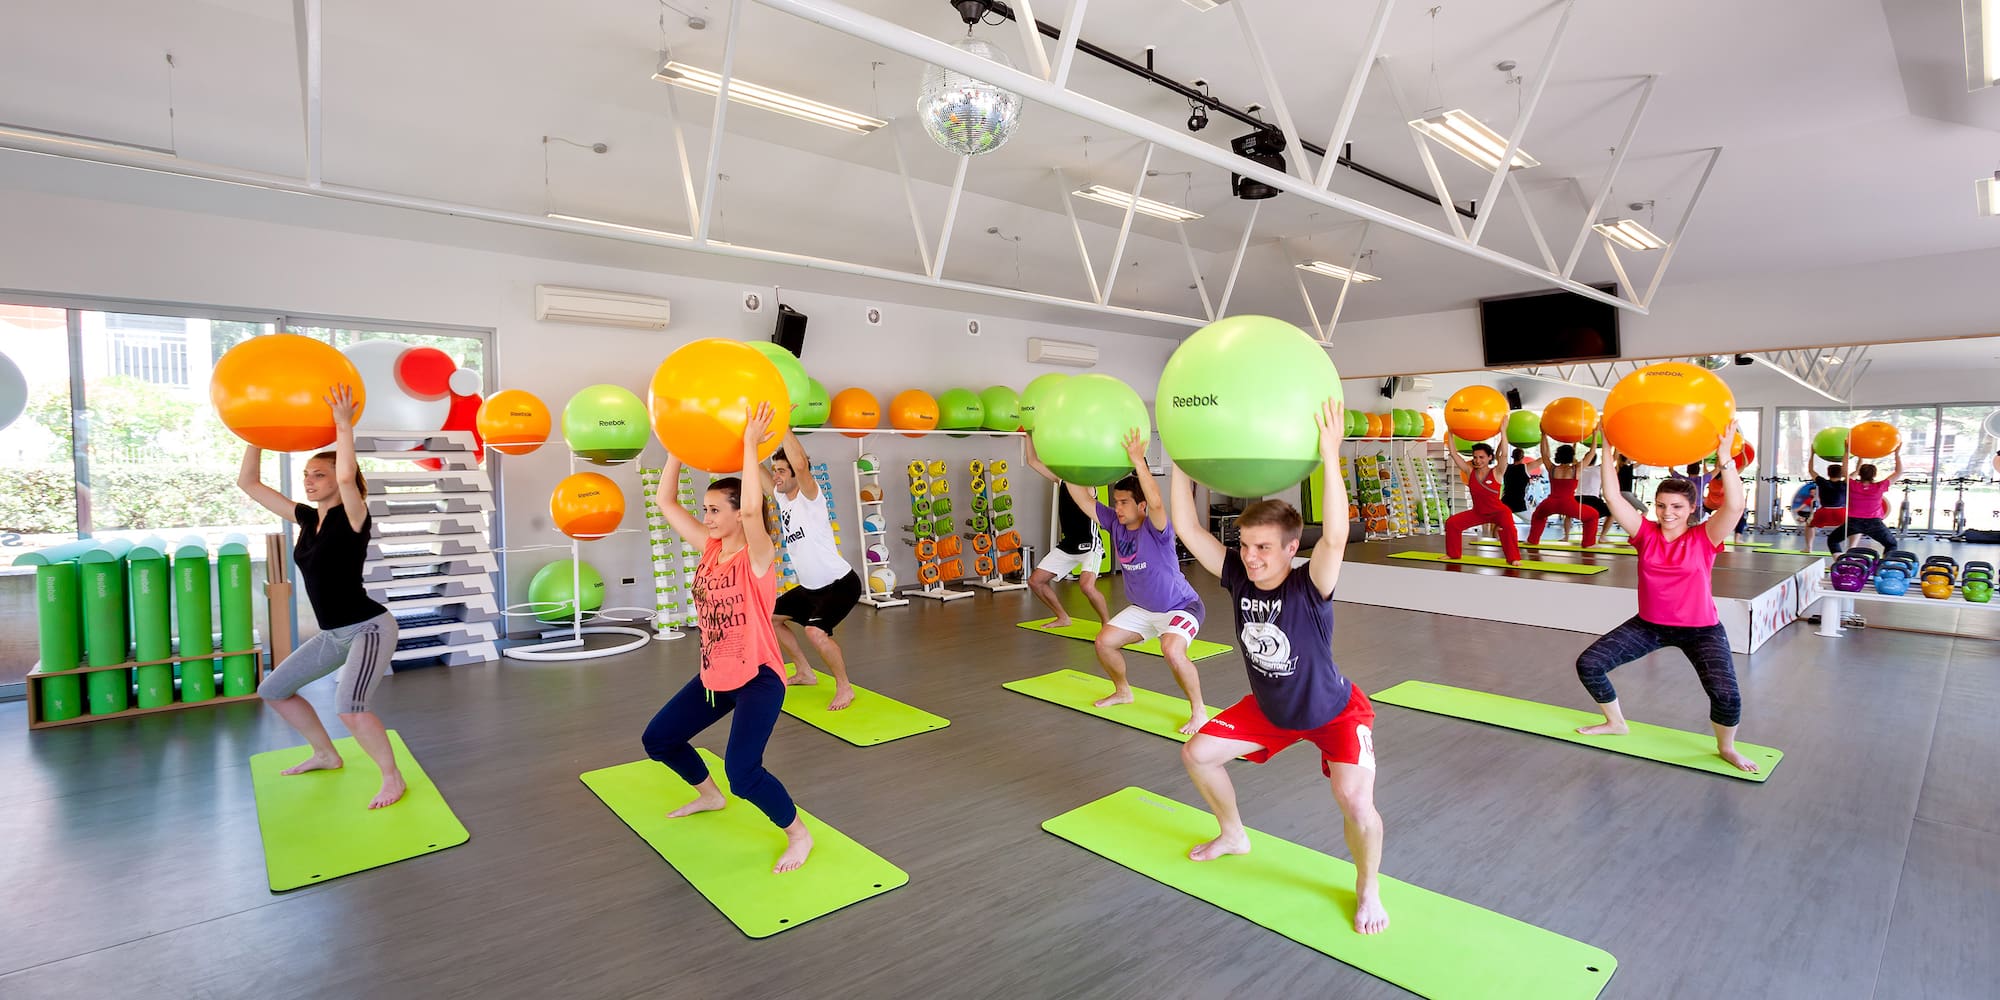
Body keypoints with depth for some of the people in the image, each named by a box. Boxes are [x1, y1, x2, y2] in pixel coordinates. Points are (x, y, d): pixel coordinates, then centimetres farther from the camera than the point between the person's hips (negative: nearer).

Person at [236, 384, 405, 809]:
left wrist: (344, 425, -30)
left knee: (348, 705, -29)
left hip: (370, 628, -9)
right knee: (273, 690, 19)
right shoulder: (307, 518, 7)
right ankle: (326, 755, 34)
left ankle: (392, 777, -10)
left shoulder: (352, 518, -15)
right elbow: (248, 483, 11)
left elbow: (347, 477, -37)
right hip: (333, 634, 9)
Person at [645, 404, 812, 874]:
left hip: (758, 678, -8)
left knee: (743, 772, -20)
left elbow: (752, 509, -40)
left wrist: (750, 447, -36)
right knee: (657, 739, 18)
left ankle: (799, 834, 7)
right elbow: (665, 502, 2)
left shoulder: (757, 554, -19)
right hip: (714, 676, 8)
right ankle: (709, 794, 44)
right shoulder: (710, 548, 1)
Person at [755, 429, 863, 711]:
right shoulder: (781, 496, 4)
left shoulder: (810, 497, -18)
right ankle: (806, 673, 31)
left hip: (840, 584, -10)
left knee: (815, 631, -30)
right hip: (809, 587, 10)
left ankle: (844, 688, -7)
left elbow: (800, 464, -37)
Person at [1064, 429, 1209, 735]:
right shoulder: (1116, 523, -8)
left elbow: (1157, 503, -49)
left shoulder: (1156, 528, -27)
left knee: (1172, 649, -32)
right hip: (1142, 608, 7)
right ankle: (1123, 692, 28)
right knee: (1104, 641, 1)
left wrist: (1138, 461, -54)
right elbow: (1083, 498, -10)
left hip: (1181, 606, -7)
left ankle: (1199, 710, -9)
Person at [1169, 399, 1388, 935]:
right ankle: (1233, 835, 34)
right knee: (1198, 752, 6)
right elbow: (1186, 527, -23)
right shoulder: (1238, 576, -19)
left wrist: (1330, 456, -61)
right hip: (1270, 708, 6)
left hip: (1336, 712, -5)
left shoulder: (1309, 588, -33)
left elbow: (1336, 536, -54)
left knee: (1356, 801, -25)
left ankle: (1367, 889, 9)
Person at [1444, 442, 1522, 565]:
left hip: (1499, 511, -4)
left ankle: (1513, 558, -19)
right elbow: (1453, 453, -10)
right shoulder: (1470, 471, -7)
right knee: (1451, 522, -6)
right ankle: (1453, 554, 11)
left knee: (1507, 526, -34)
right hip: (1478, 512, 4)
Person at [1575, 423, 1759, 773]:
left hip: (1701, 630, -3)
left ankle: (1726, 747, 14)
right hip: (1648, 624, 3)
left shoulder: (1703, 539, -12)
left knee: (1726, 695, -21)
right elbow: (1612, 496, -17)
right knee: (1588, 664, -6)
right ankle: (1616, 723, 20)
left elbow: (1735, 506, -30)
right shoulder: (1646, 534, -7)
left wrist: (1725, 455, -35)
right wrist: (1607, 448, -23)